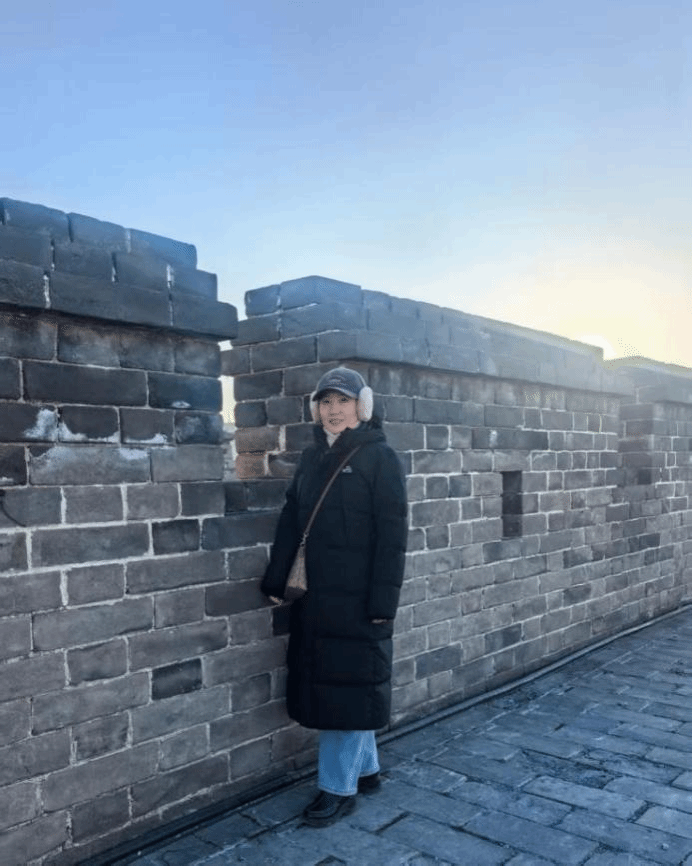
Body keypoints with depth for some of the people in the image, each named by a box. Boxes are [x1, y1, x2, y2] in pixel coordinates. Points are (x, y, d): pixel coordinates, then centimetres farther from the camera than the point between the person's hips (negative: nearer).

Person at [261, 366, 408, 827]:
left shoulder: (380, 457, -8)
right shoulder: (312, 458, 11)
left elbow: (392, 534, -12)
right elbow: (290, 523, 11)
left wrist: (383, 601, -16)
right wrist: (276, 582, 6)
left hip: (358, 598, -6)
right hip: (314, 597, 7)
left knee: (350, 686, 3)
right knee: (325, 683, 14)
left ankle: (340, 788, 18)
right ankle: (366, 769, 32)